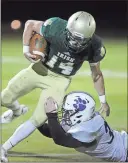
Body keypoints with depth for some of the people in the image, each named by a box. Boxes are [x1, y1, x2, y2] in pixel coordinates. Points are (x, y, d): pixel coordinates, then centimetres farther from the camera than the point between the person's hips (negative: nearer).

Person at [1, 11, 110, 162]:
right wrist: (26, 49, -19)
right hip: (40, 69, 0)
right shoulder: (55, 28, -31)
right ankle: (18, 111, 44)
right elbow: (30, 24, -10)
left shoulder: (94, 47, -23)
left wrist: (103, 100, 3)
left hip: (59, 80, 0)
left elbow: (96, 73, -4)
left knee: (38, 120, -9)